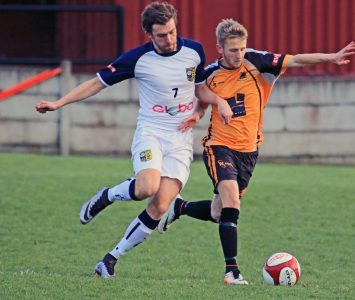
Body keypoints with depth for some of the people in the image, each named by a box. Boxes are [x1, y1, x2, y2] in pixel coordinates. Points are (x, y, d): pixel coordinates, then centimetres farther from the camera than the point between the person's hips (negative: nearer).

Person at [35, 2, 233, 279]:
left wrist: (219, 101, -6)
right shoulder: (138, 59, -8)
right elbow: (98, 82, 1)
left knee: (160, 206, -13)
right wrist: (59, 103, -6)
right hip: (151, 132, -3)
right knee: (147, 187, -32)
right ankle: (106, 196, 2)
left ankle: (112, 258, 1)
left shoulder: (194, 51, 0)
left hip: (181, 139, 3)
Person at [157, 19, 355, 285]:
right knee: (231, 201, -23)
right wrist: (196, 116, -8)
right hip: (219, 146, -2)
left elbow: (294, 61, -17)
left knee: (219, 213, 12)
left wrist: (332, 58, -28)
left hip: (248, 150, 2)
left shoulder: (255, 62, -7)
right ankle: (232, 269, -18)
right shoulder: (211, 74, -3)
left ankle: (178, 207, 43)